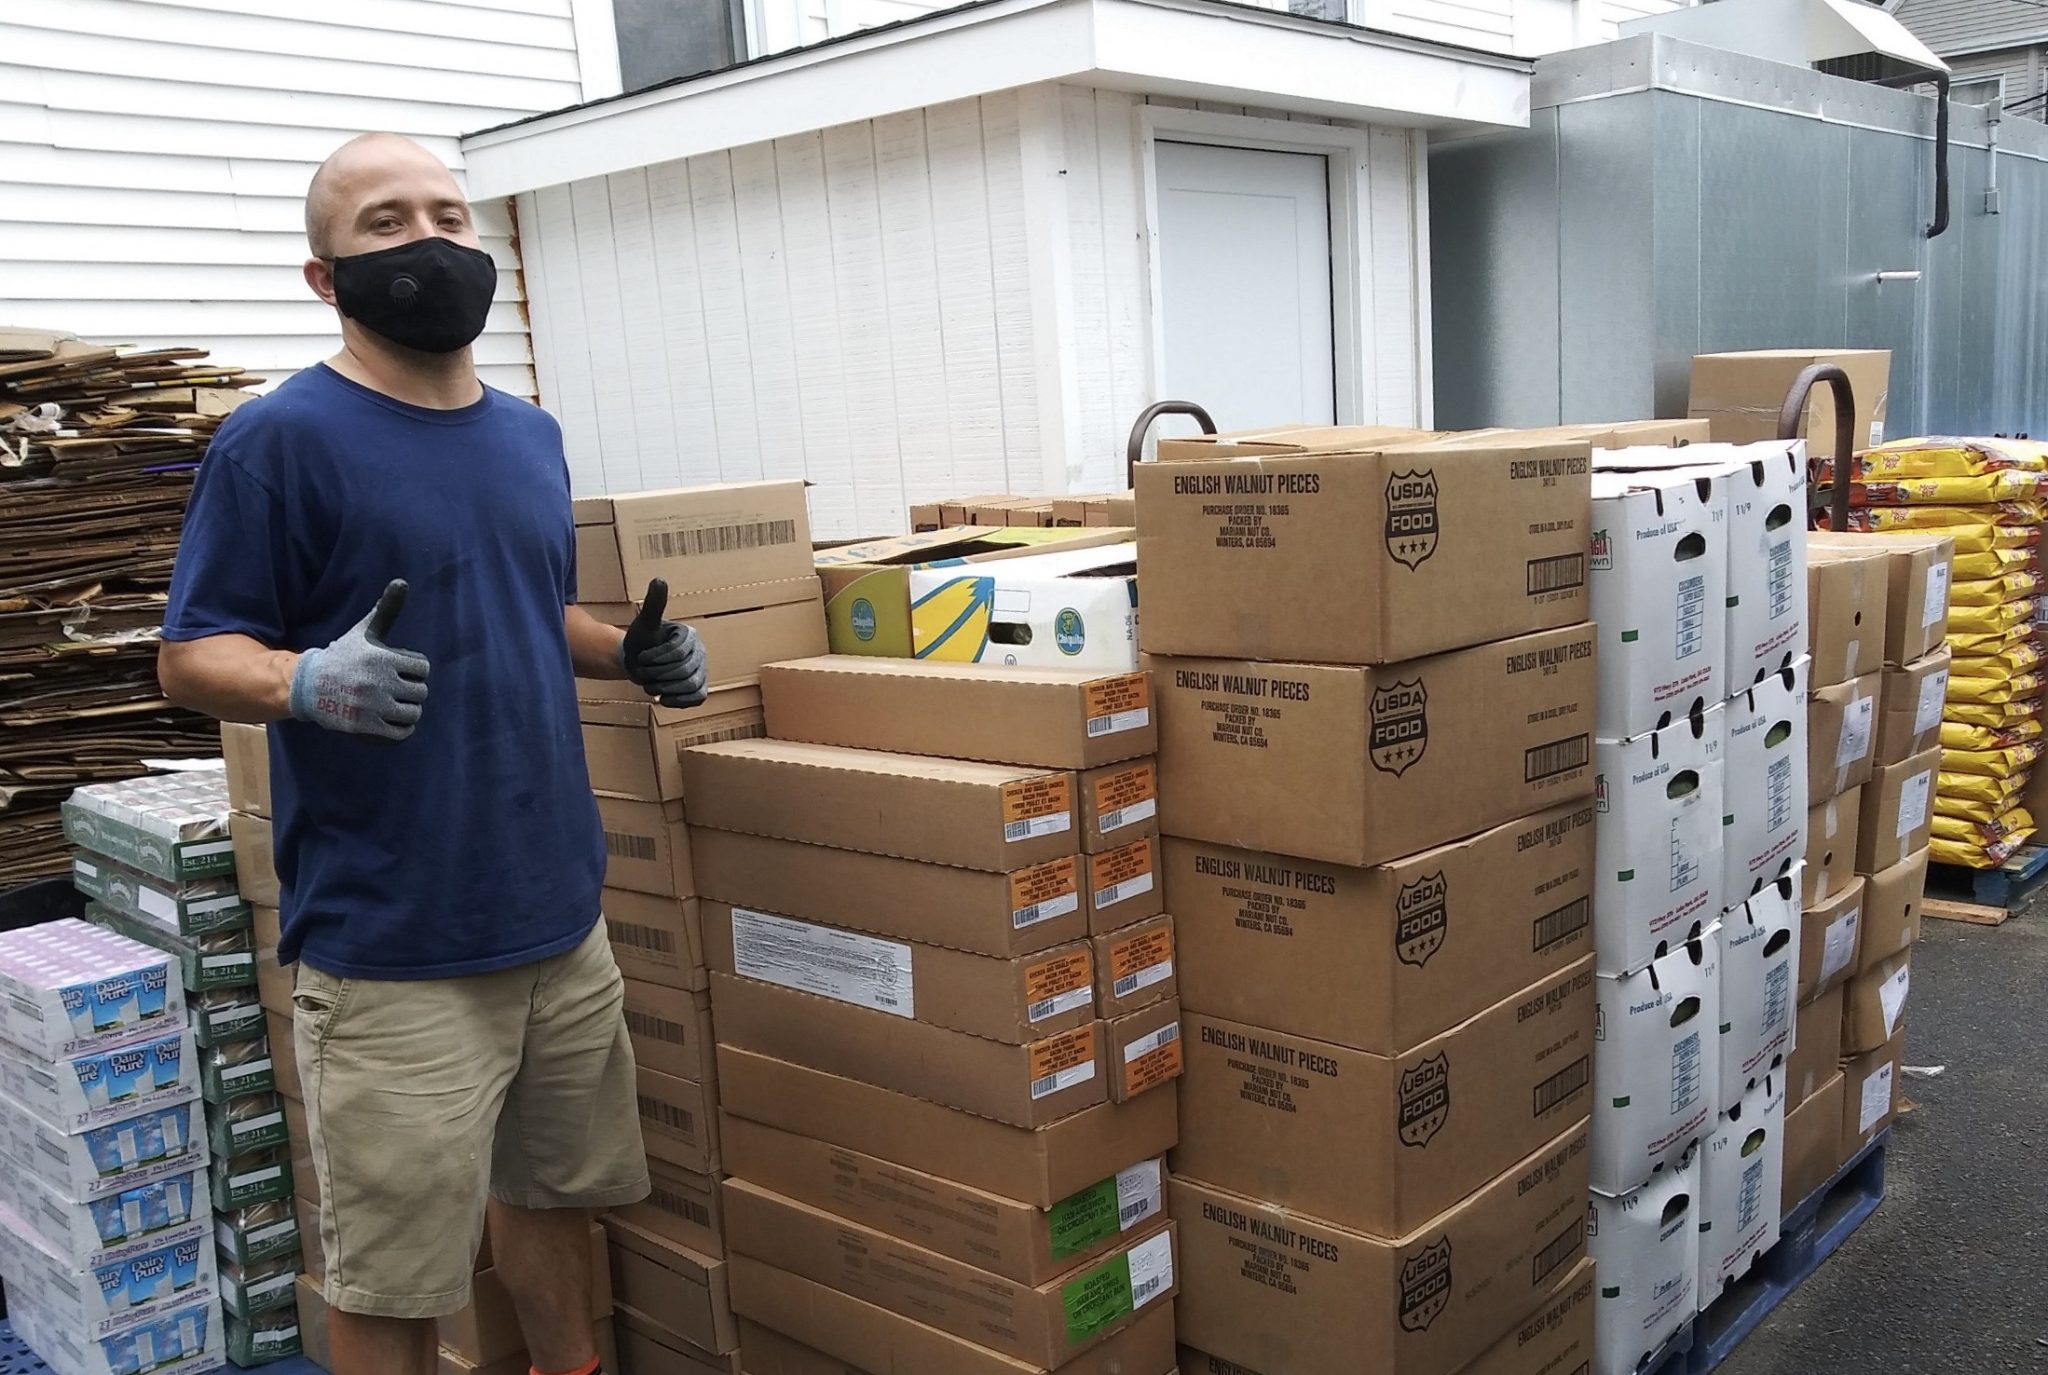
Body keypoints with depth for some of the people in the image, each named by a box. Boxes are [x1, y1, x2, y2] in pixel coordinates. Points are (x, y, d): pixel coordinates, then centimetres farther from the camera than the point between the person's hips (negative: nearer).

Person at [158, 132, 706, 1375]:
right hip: (393, 945, -6)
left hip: (561, 909, 6)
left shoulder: (530, 435, 11)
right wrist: (306, 681, -30)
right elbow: (193, 655, -10)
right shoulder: (283, 440, -11)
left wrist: (634, 653, 3)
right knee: (393, 1276, 6)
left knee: (554, 1192, 21)